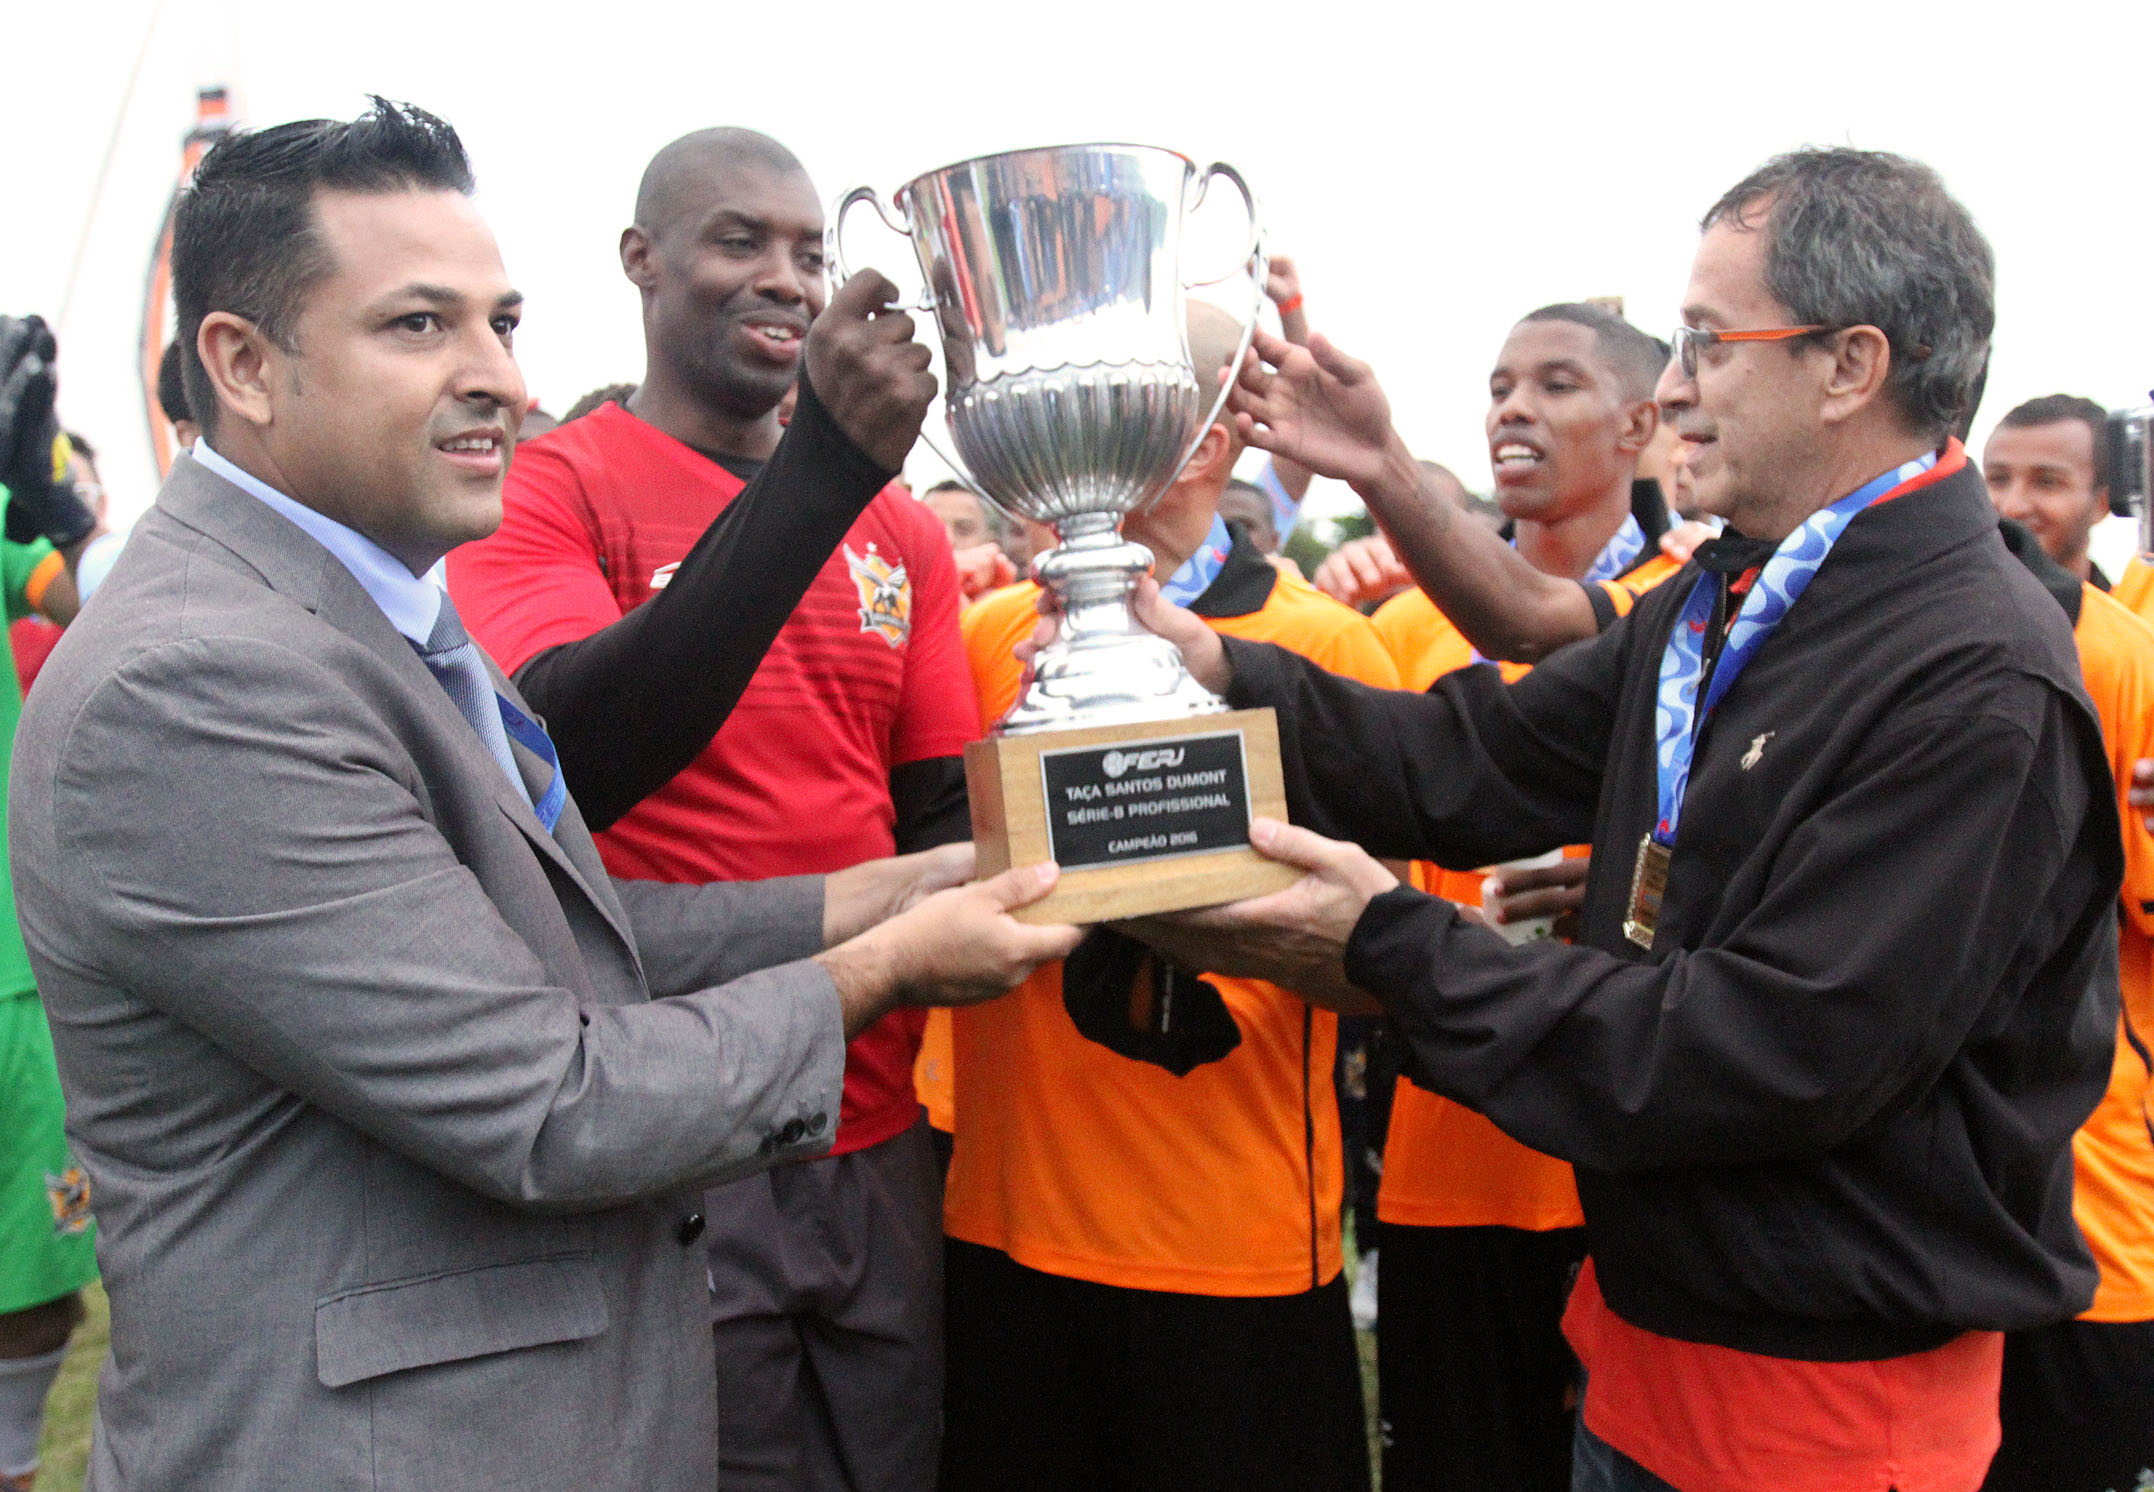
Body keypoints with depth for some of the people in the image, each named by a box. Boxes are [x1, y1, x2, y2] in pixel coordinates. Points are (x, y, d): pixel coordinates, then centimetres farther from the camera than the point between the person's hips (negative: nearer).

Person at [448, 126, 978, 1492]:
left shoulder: (903, 529, 8)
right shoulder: (546, 492, -7)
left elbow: (942, 812, 10)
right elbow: (575, 753, -25)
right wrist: (823, 468, -31)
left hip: (882, 1141, 5)